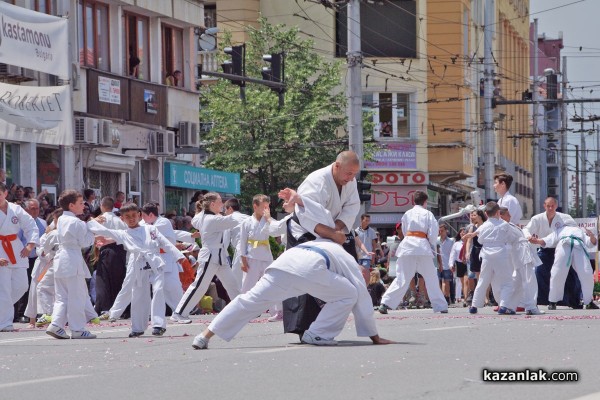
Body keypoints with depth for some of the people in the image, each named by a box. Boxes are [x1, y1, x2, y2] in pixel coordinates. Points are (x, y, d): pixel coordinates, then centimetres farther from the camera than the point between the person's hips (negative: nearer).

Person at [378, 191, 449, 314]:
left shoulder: (407, 214, 11)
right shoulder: (427, 214, 3)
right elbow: (433, 233, -1)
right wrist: (432, 246, 14)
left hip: (407, 245, 2)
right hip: (423, 246, -2)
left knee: (402, 278, 5)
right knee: (431, 278, 7)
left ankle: (385, 303, -6)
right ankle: (440, 306, 7)